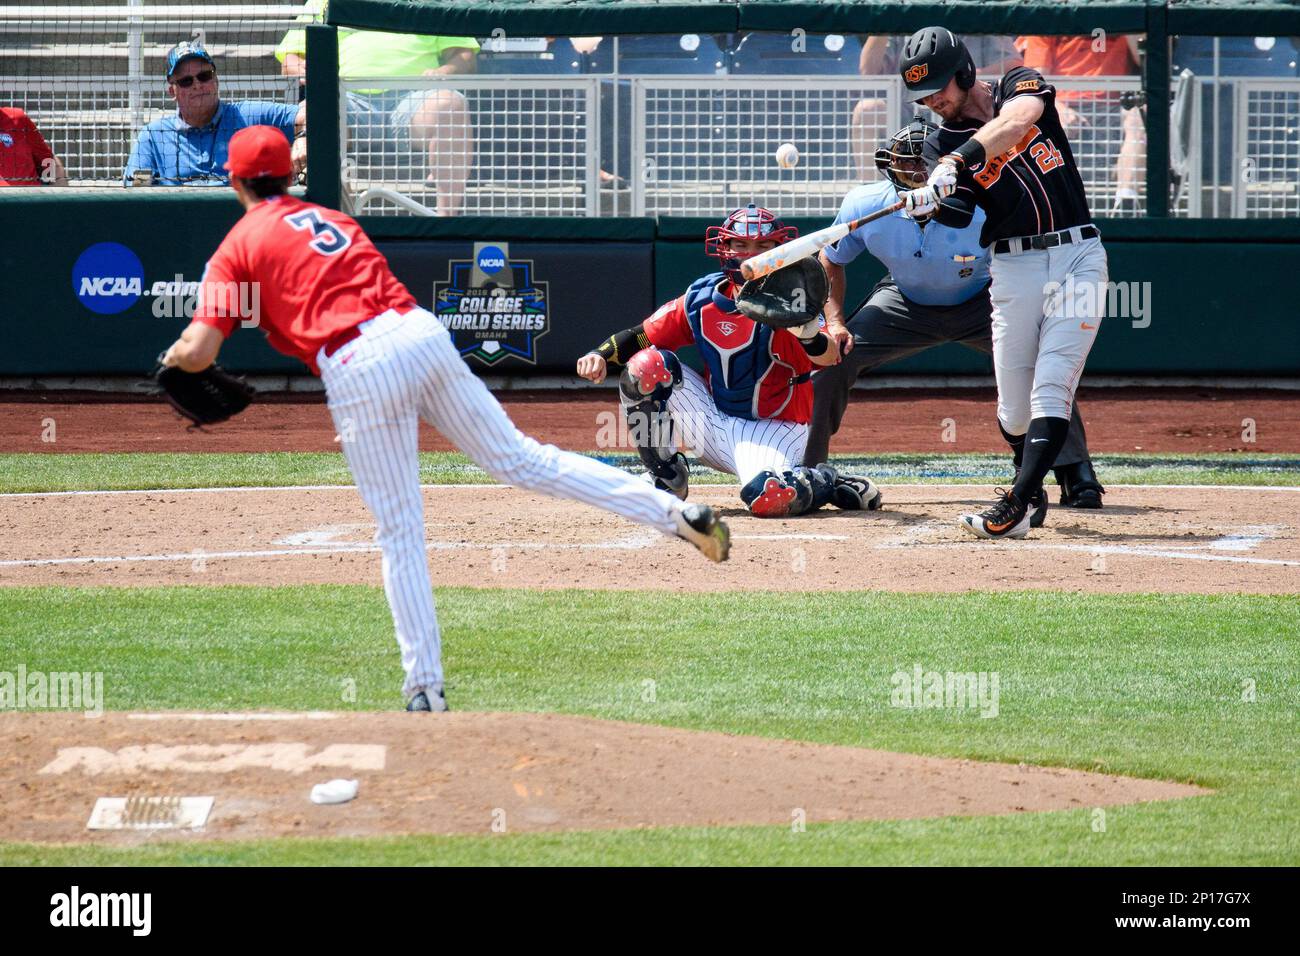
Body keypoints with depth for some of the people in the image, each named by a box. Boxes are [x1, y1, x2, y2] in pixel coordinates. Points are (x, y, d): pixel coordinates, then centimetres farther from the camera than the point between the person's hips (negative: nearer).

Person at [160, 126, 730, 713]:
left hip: (355, 372, -5)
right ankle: (675, 513, -1)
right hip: (420, 330, 5)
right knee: (520, 460, 8)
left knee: (399, 533, 1)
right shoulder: (330, 219, 28)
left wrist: (174, 355, 25)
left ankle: (425, 687, 1)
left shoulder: (238, 247, 10)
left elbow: (198, 353, 3)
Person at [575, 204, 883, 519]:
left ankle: (827, 483, 1)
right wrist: (600, 355, -16)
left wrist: (806, 331, -55)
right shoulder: (701, 300, -3)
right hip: (715, 420, 5)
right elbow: (642, 336, 4)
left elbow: (828, 358, -33)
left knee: (767, 497, -36)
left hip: (775, 428, -5)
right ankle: (667, 479, 1)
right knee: (646, 365, -13)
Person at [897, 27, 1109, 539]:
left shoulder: (1021, 85, 2)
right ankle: (1032, 489, 27)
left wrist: (958, 162, -36)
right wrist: (924, 198, -34)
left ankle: (1014, 509, -20)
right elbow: (959, 213, -11)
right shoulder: (941, 143, 6)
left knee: (1050, 393, -14)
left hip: (1077, 258, -2)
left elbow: (1016, 121, -23)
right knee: (1013, 412, 1)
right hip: (1013, 268, 2)